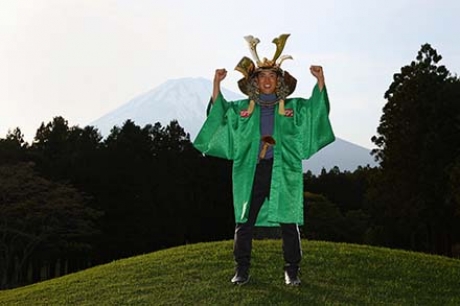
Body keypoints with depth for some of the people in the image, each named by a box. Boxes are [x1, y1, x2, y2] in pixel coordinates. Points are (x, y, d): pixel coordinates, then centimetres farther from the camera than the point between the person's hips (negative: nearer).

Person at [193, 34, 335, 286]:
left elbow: (317, 108, 2)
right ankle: (241, 270, 10)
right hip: (251, 172, 1)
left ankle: (292, 271, 9)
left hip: (283, 172, -1)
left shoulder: (293, 107, 10)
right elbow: (218, 112, 12)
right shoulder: (243, 108, 13)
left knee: (288, 222, 1)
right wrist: (217, 84, 2)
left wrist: (320, 81, -10)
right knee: (244, 222, 2)